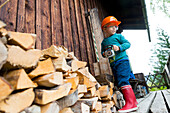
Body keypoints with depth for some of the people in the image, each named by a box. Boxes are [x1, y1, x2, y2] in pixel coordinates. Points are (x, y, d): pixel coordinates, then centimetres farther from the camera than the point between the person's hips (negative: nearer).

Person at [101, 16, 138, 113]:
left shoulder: (118, 36, 5)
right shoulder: (104, 42, 18)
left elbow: (128, 43, -1)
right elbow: (102, 51, 22)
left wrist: (119, 47, -18)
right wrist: (104, 54, -2)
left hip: (122, 61, -6)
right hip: (113, 64, 7)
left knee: (122, 81, -18)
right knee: (119, 82, 8)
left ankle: (130, 104, -11)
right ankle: (133, 101, 20)